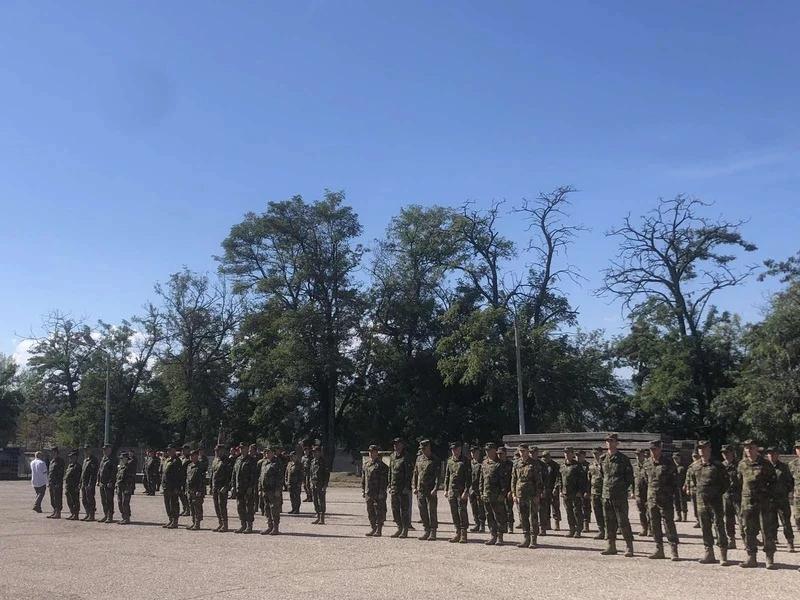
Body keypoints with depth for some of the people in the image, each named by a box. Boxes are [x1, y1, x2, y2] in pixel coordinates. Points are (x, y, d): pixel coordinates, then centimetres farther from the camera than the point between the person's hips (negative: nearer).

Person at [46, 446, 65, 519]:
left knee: (57, 498, -6)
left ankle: (58, 513, -3)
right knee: (52, 499, 13)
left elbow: (61, 473, -16)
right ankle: (54, 512, 21)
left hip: (57, 483, -9)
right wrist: (48, 482, 16)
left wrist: (58, 483, -20)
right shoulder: (52, 461, 17)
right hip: (51, 483, 9)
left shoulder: (60, 461, -10)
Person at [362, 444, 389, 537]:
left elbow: (384, 480, -11)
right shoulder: (366, 465, 14)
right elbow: (363, 478, 18)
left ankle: (379, 530, 5)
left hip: (378, 493, -6)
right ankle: (372, 528, 21)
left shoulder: (381, 465, -7)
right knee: (370, 512, 11)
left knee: (379, 512, -1)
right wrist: (363, 490, 13)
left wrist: (382, 492, -16)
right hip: (368, 493, 6)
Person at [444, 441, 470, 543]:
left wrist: (466, 491, -15)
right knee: (454, 512, 8)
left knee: (462, 512, -4)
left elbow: (468, 477, -9)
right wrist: (446, 490, 12)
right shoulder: (450, 461, 12)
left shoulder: (465, 461, -5)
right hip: (452, 491, 6)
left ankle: (463, 535, 3)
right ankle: (457, 533, 16)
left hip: (461, 491, -6)